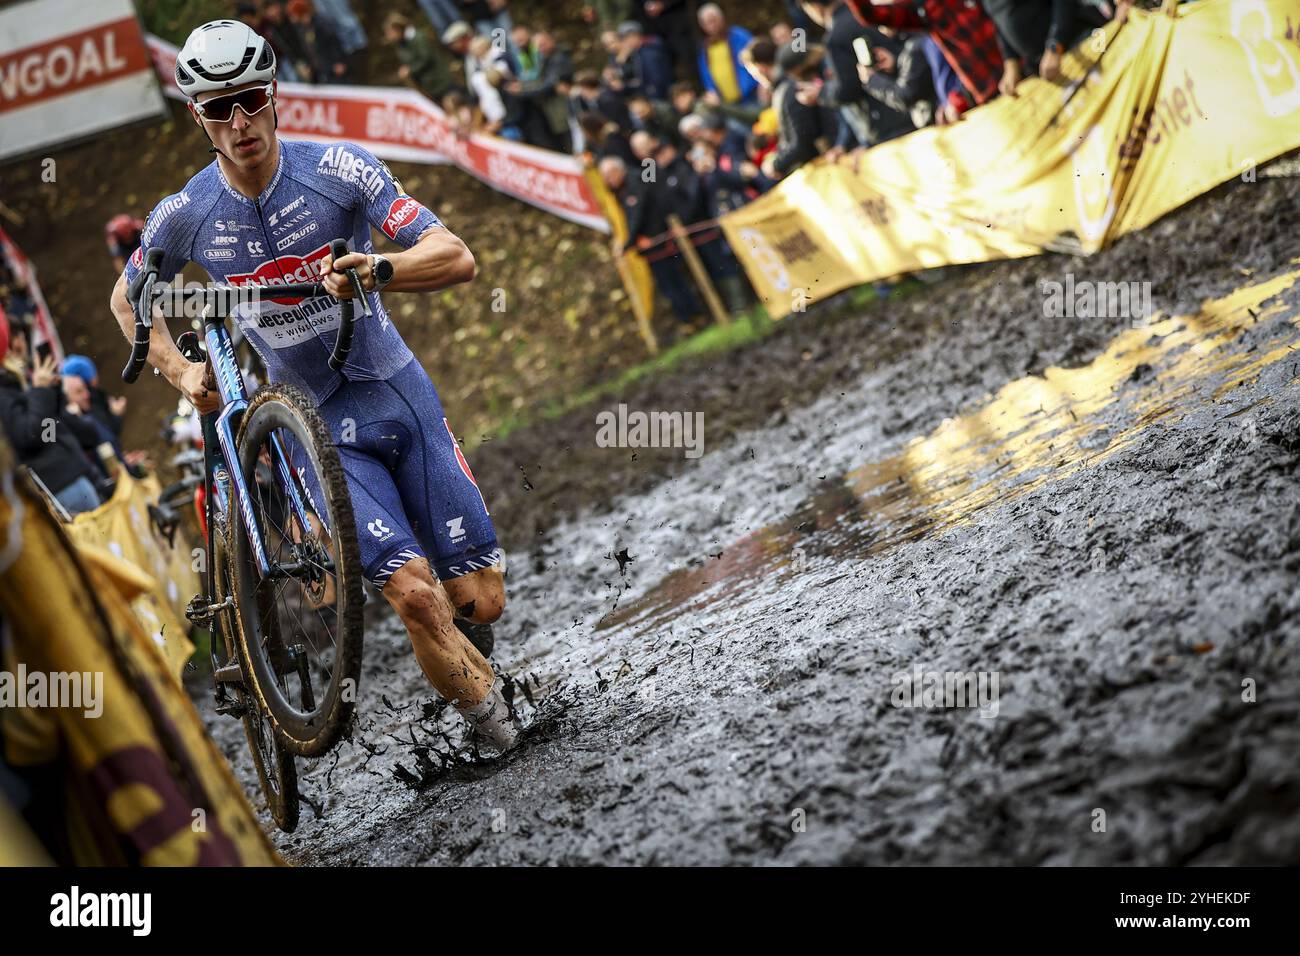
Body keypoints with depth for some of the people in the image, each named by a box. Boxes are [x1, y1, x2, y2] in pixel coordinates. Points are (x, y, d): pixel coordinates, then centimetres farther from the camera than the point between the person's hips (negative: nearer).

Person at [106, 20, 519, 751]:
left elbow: (458, 258, -19)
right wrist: (180, 373, -4)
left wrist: (376, 271, -37)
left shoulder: (338, 169, -13)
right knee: (415, 593, -20)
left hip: (398, 389, 1)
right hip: (316, 422, 0)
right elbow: (129, 300, 12)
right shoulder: (187, 215, -8)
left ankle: (464, 648, 35)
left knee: (481, 601, -2)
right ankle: (482, 705, 6)